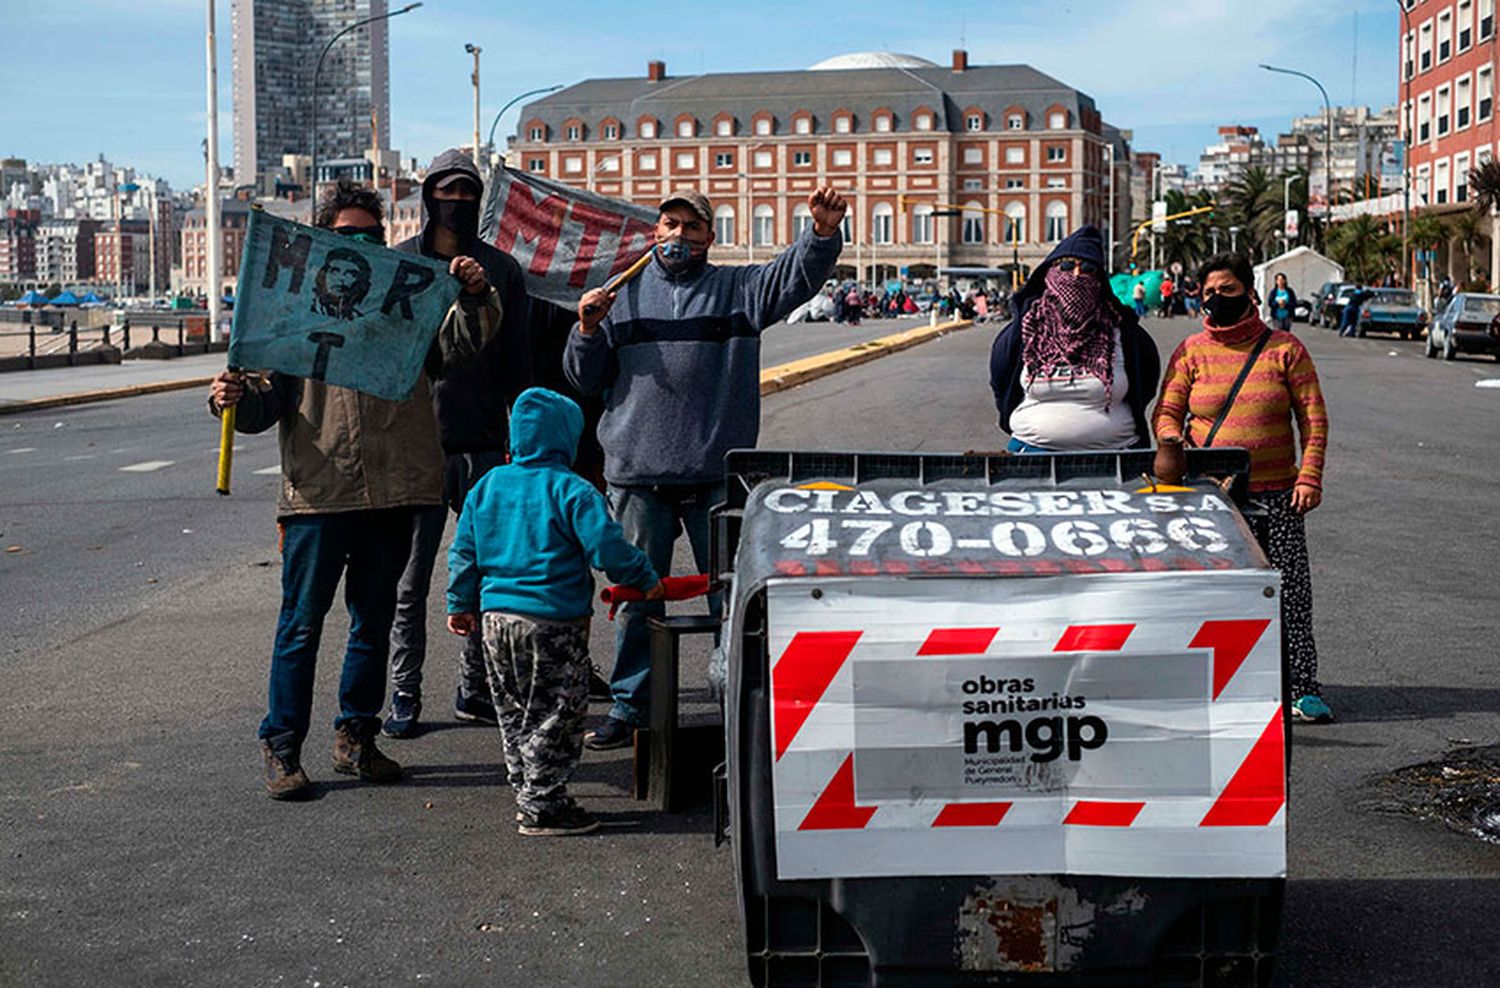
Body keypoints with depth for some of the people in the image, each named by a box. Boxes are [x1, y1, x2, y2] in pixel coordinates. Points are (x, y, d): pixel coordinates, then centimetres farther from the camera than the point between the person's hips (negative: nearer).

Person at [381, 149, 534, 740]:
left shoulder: (501, 269, 10)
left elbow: (517, 363, 11)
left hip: (485, 448, 2)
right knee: (410, 579, 1)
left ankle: (474, 689, 18)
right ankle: (404, 694, 10)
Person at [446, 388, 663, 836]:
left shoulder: (486, 486, 7)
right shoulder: (572, 491, -12)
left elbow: (464, 551, 12)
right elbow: (606, 547, -17)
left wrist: (461, 604, 22)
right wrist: (645, 580, -2)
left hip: (496, 618, 7)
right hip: (553, 621, -6)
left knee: (515, 714, 19)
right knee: (555, 716, 4)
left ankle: (527, 795, 27)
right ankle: (542, 806, 8)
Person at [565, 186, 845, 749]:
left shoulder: (737, 289, 8)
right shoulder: (624, 295, 13)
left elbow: (794, 278, -9)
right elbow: (585, 379, 13)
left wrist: (822, 234, -28)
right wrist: (589, 332, -6)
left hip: (717, 475, -1)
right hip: (638, 473, 1)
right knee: (637, 596, 8)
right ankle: (630, 706, 18)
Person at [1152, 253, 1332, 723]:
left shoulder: (1284, 349, 4)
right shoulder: (1191, 351, 6)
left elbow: (1313, 417, 3)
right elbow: (1166, 412, 6)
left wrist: (1309, 477, -6)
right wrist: (1171, 444, -17)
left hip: (1275, 496, 0)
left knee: (1290, 590, -1)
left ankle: (1302, 686, 7)